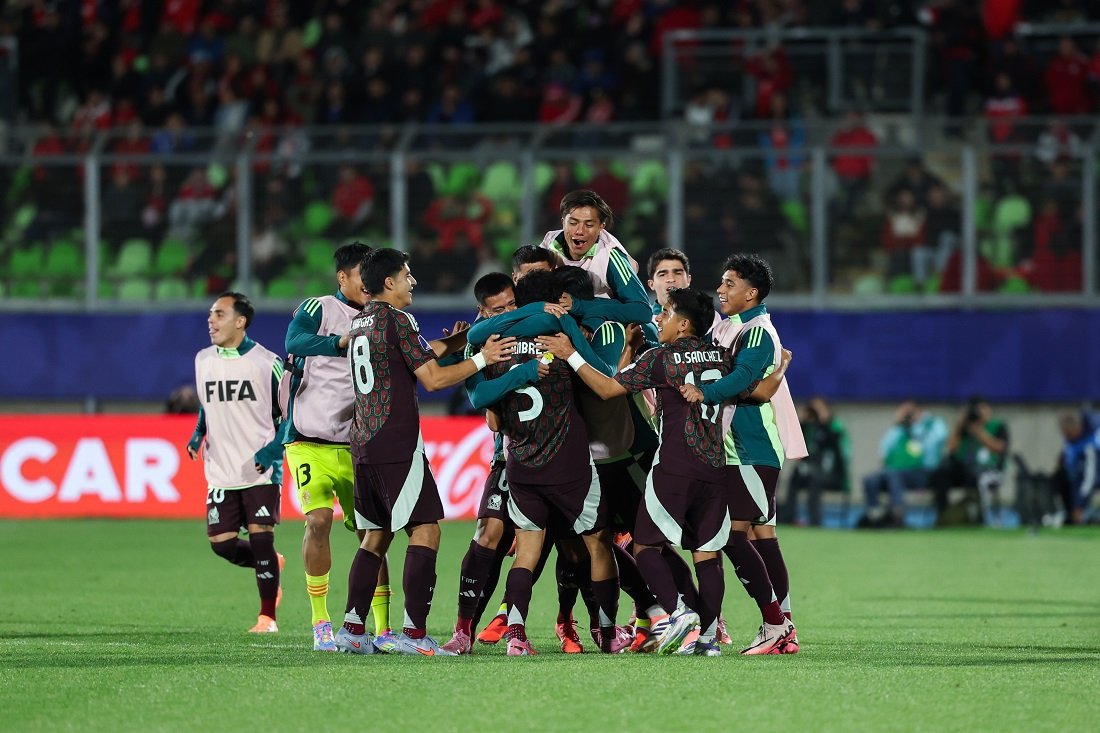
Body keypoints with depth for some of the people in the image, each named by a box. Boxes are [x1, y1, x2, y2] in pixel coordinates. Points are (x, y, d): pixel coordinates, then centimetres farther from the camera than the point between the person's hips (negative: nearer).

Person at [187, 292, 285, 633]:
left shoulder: (266, 362, -5)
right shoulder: (203, 360, 9)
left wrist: (274, 450, -13)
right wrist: (198, 434, 5)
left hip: (261, 471, -5)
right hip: (220, 473, 5)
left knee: (261, 538, -9)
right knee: (222, 544, -1)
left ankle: (267, 616, 2)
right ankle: (270, 566, 29)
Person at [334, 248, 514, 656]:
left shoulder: (359, 323, 18)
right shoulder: (396, 319, -8)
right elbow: (433, 379, -11)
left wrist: (461, 339, 26)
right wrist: (481, 359, -2)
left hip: (363, 444, 9)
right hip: (398, 444, -9)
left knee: (376, 535, 13)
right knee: (425, 529, -8)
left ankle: (352, 629, 9)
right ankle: (414, 633, -16)